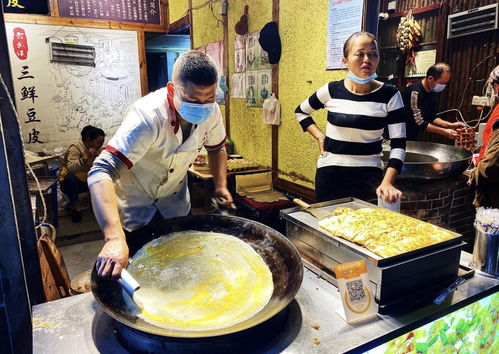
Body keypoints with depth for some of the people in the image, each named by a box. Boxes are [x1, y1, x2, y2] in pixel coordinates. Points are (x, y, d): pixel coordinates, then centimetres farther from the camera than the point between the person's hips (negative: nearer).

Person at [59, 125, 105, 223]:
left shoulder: (98, 150, -2)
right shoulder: (76, 148, -20)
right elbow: (71, 168, -37)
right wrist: (86, 157, -48)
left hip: (85, 183, 5)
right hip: (69, 183, -5)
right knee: (71, 177, -37)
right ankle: (75, 207, -20)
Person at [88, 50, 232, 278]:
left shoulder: (211, 111, -16)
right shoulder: (148, 116, -36)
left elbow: (216, 147, 5)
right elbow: (102, 172, -44)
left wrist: (221, 186, -10)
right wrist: (114, 238, -56)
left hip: (176, 205, 6)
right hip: (135, 210, -5)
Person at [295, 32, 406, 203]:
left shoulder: (390, 95, -7)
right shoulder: (331, 90, -4)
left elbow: (398, 144, -8)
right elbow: (300, 112, 12)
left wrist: (387, 182, -21)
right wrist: (320, 136, 0)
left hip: (369, 175, 0)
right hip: (330, 171, 1)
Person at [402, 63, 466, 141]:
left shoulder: (432, 92, 3)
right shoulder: (415, 92, -23)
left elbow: (432, 117, 11)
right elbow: (419, 122, -25)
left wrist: (450, 125, -2)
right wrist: (444, 132, -21)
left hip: (414, 137, 8)